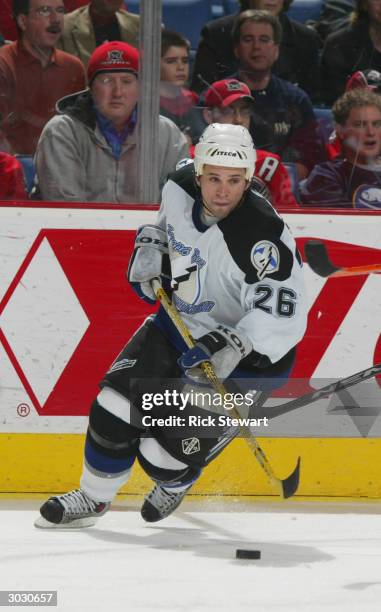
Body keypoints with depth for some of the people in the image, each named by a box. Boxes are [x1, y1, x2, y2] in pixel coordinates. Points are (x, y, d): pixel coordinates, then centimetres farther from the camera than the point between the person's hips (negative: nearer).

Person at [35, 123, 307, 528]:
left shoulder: (262, 235, -32)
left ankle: (174, 483, 31)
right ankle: (93, 497, 23)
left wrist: (233, 346, -48)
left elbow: (283, 316, -37)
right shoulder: (180, 187, -10)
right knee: (116, 405, -1)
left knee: (164, 451, -8)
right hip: (181, 322, 7)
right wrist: (150, 250, -2)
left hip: (246, 348, -6)